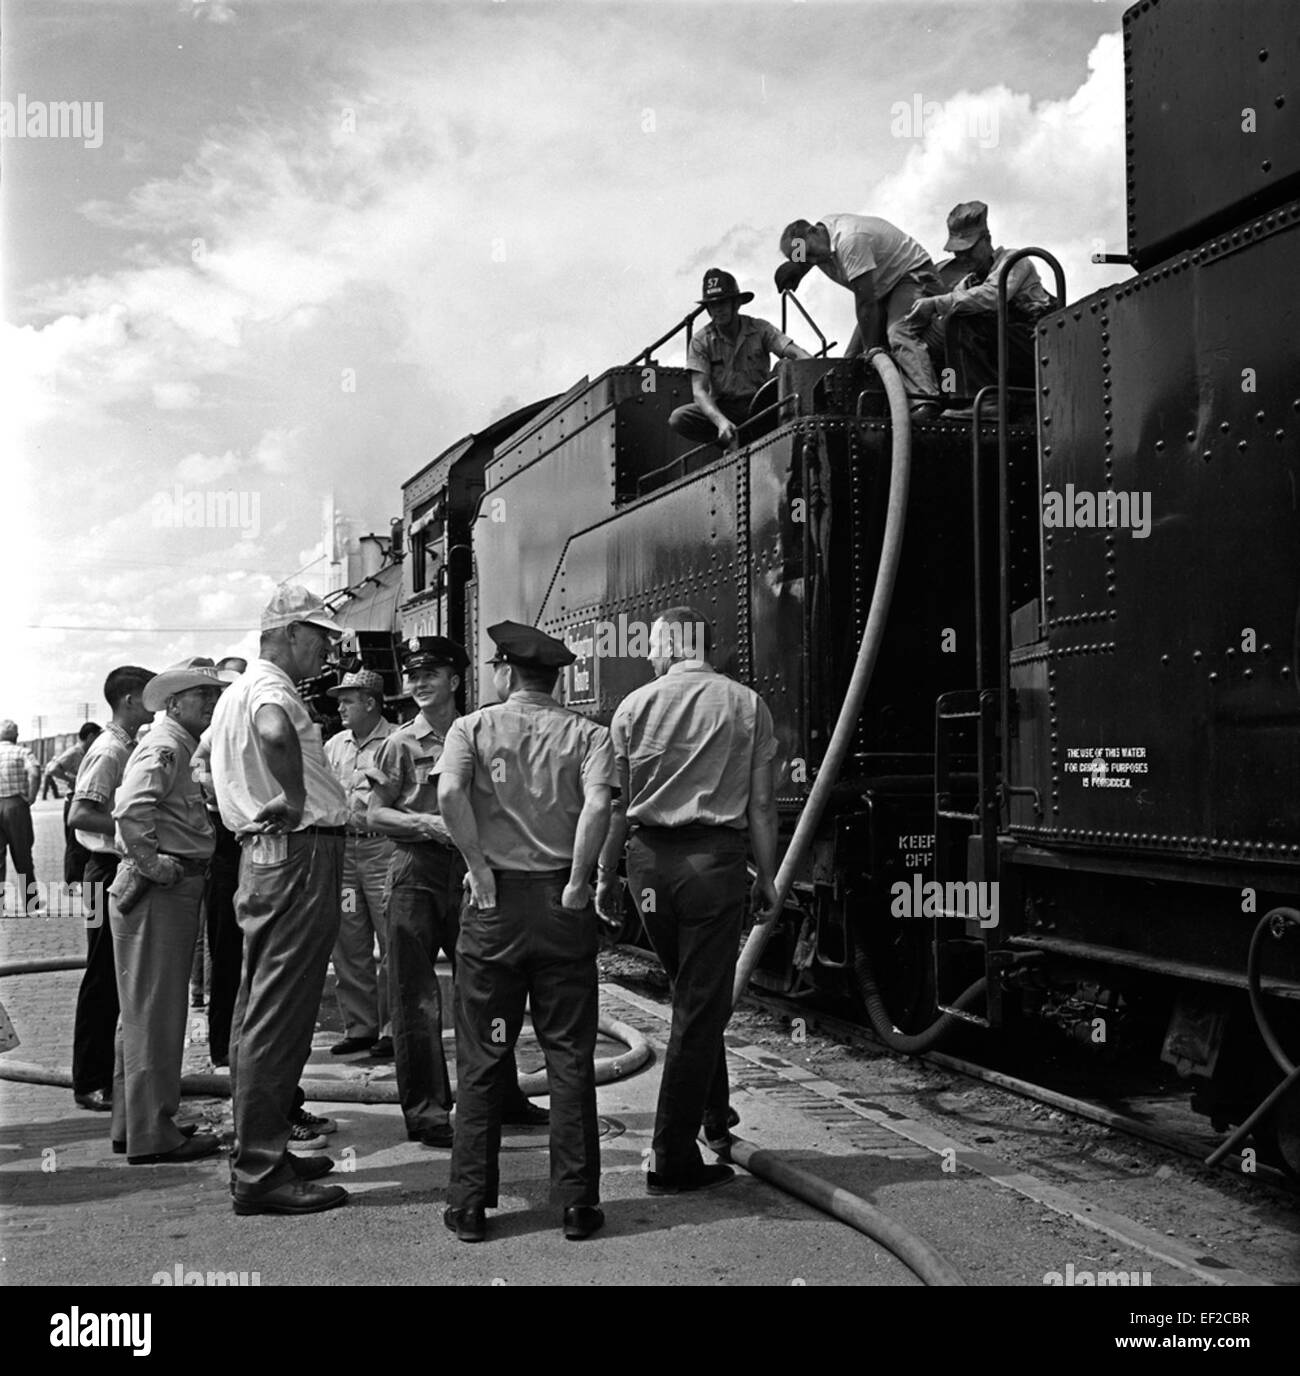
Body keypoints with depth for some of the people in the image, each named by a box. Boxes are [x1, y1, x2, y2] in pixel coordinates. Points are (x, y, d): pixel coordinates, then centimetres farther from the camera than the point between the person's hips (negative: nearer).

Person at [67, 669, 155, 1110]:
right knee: (103, 979, -2)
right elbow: (79, 815, -24)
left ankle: (106, 1073, 25)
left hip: (129, 870, 9)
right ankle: (89, 1084, 6)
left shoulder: (131, 747, 12)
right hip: (109, 870, -9)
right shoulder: (108, 751, -15)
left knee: (121, 976, 14)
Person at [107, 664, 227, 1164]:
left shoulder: (183, 748, 19)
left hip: (174, 890, 10)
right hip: (160, 892, -10)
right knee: (155, 1012, -5)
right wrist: (155, 864, -21)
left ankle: (133, 1124, 25)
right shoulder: (165, 747, -12)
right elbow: (132, 809, -29)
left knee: (146, 1011, 16)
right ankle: (152, 1134, 0)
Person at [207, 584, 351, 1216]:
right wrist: (296, 800, -25)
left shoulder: (237, 690, 18)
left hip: (264, 855, 11)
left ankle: (257, 1153, 26)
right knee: (278, 1019, -8)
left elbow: (212, 756, 34)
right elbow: (275, 733, -39)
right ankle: (261, 1173, -4)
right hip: (299, 855, -11)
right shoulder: (270, 688, -14)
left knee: (257, 1014, 16)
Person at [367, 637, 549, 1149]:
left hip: (470, 867, 3)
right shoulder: (401, 743, 1)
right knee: (416, 993, 0)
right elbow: (374, 813, -1)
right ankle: (424, 1108, 8)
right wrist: (427, 824, -15)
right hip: (417, 870, -3)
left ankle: (503, 1095, 23)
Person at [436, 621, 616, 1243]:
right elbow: (597, 805, -15)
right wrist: (578, 883, -8)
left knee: (481, 1059, 8)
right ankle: (576, 1202, 11)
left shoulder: (473, 727, 2)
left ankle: (469, 1203, 13)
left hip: (495, 901, 0)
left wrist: (480, 869, -10)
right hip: (563, 903, 1)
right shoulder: (586, 733, 4)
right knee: (570, 1057, 7)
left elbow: (449, 792, -17)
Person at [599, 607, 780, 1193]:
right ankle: (673, 1160, 4)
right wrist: (767, 879, 6)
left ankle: (714, 1113, 31)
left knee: (692, 995, 21)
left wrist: (606, 876, 12)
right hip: (715, 858, -2)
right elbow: (762, 805, 0)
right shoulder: (746, 704, 2)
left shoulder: (635, 705, 4)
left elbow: (614, 801, 4)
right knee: (701, 1006, 1)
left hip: (650, 859, 3)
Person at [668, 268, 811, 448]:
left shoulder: (760, 329, -4)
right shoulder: (701, 341, -5)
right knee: (678, 418, -27)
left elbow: (796, 353, -15)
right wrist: (721, 421, -34)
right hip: (722, 408, 0)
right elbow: (699, 390, -14)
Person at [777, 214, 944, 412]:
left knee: (899, 335, -33)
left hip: (913, 275, -10)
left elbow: (866, 302, -29)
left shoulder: (850, 240, -31)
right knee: (854, 355, 2)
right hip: (882, 288, 10)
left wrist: (870, 350, -26)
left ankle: (925, 401, -48)